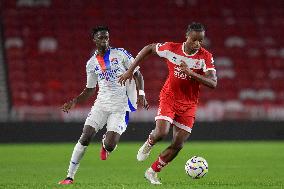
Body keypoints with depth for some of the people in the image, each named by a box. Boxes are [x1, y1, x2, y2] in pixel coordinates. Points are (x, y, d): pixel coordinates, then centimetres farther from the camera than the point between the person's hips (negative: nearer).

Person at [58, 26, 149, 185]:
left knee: (110, 146, -15)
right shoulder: (91, 64, 10)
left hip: (121, 106, -3)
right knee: (85, 138, -11)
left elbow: (137, 74, 3)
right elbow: (90, 90, 18)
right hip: (101, 104, 3)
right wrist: (75, 102, 3)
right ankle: (70, 177, -5)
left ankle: (105, 144, 25)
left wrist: (141, 94, -12)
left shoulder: (120, 54, 0)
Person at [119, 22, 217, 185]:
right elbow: (149, 49, 5)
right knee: (161, 132, -26)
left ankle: (152, 172, 18)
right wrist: (130, 71, 2)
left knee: (178, 145, -1)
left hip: (189, 104, 1)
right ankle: (149, 144, 11)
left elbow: (213, 83, -23)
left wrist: (191, 73, -35)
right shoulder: (171, 48, -11)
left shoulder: (205, 57, -13)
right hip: (169, 97, -1)